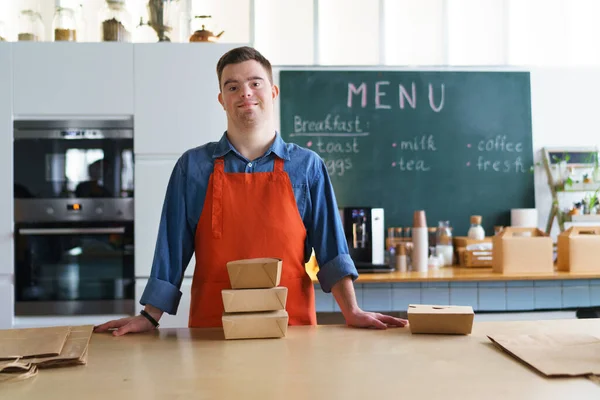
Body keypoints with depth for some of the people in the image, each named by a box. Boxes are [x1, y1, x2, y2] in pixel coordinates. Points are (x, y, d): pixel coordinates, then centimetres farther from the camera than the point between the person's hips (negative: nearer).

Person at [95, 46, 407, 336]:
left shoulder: (307, 166, 3)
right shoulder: (193, 167, 4)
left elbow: (330, 249, 0)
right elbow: (172, 250, 4)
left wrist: (352, 312, -9)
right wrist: (149, 318, -1)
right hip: (212, 330, 0)